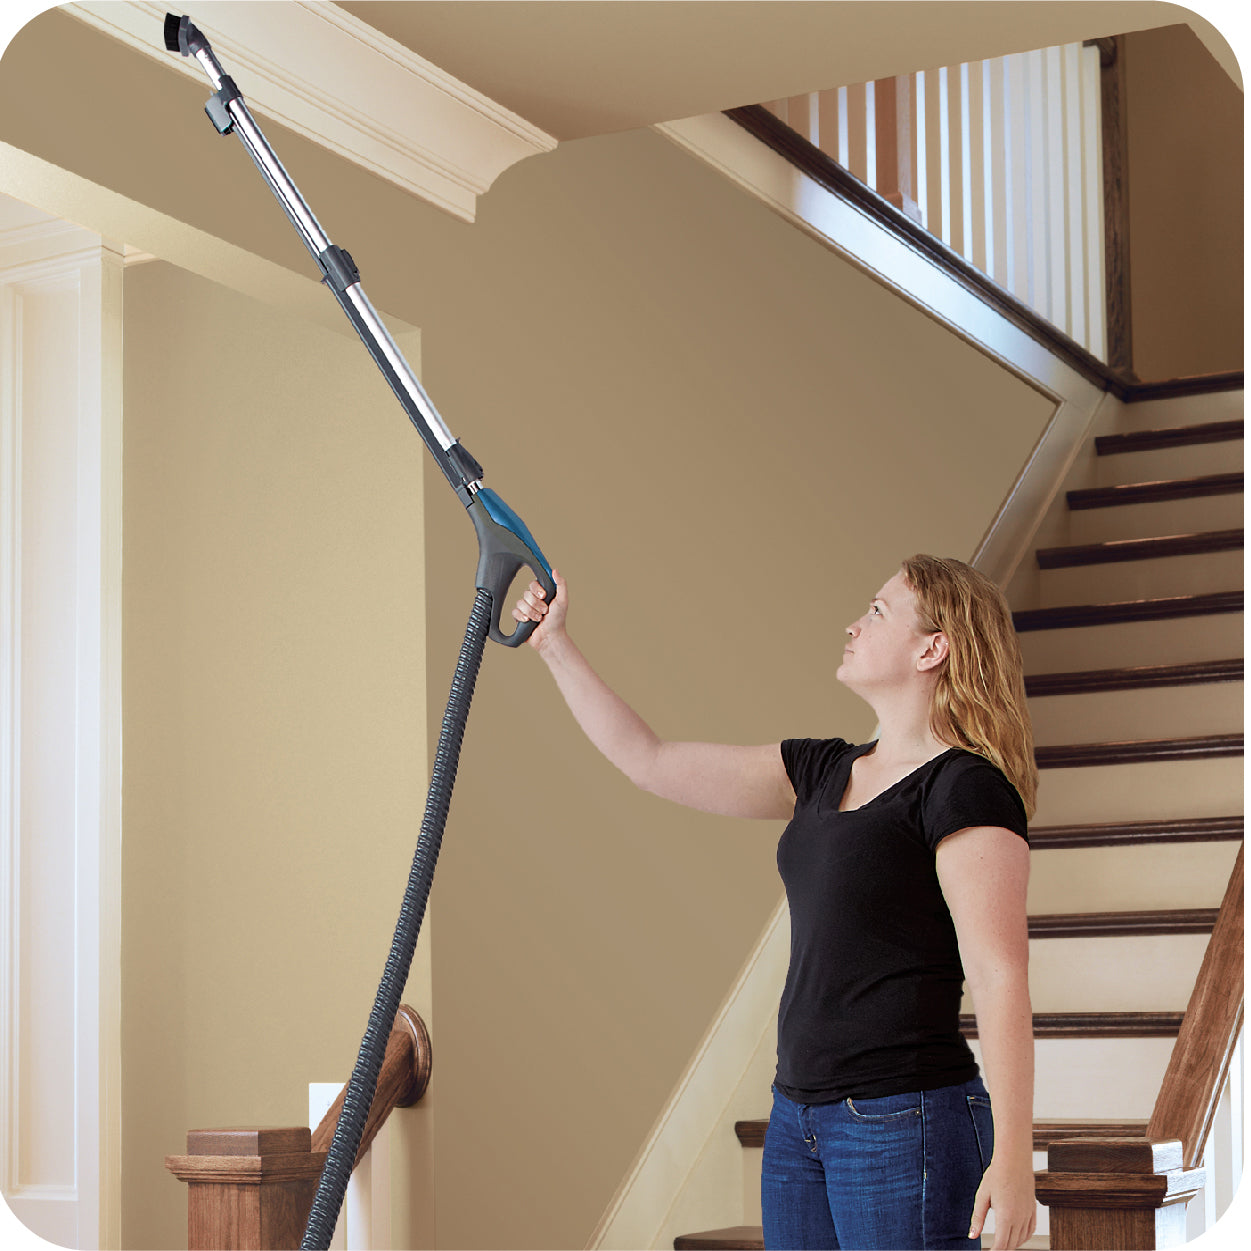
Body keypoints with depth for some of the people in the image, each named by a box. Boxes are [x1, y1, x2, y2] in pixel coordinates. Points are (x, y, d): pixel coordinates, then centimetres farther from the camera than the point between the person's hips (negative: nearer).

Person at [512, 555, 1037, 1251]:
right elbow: (649, 762, 16)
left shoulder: (966, 789, -11)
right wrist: (555, 645, 17)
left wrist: (1013, 1157, -20)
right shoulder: (823, 773, 13)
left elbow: (1001, 978, -16)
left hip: (905, 1122, -8)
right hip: (800, 1119, 8)